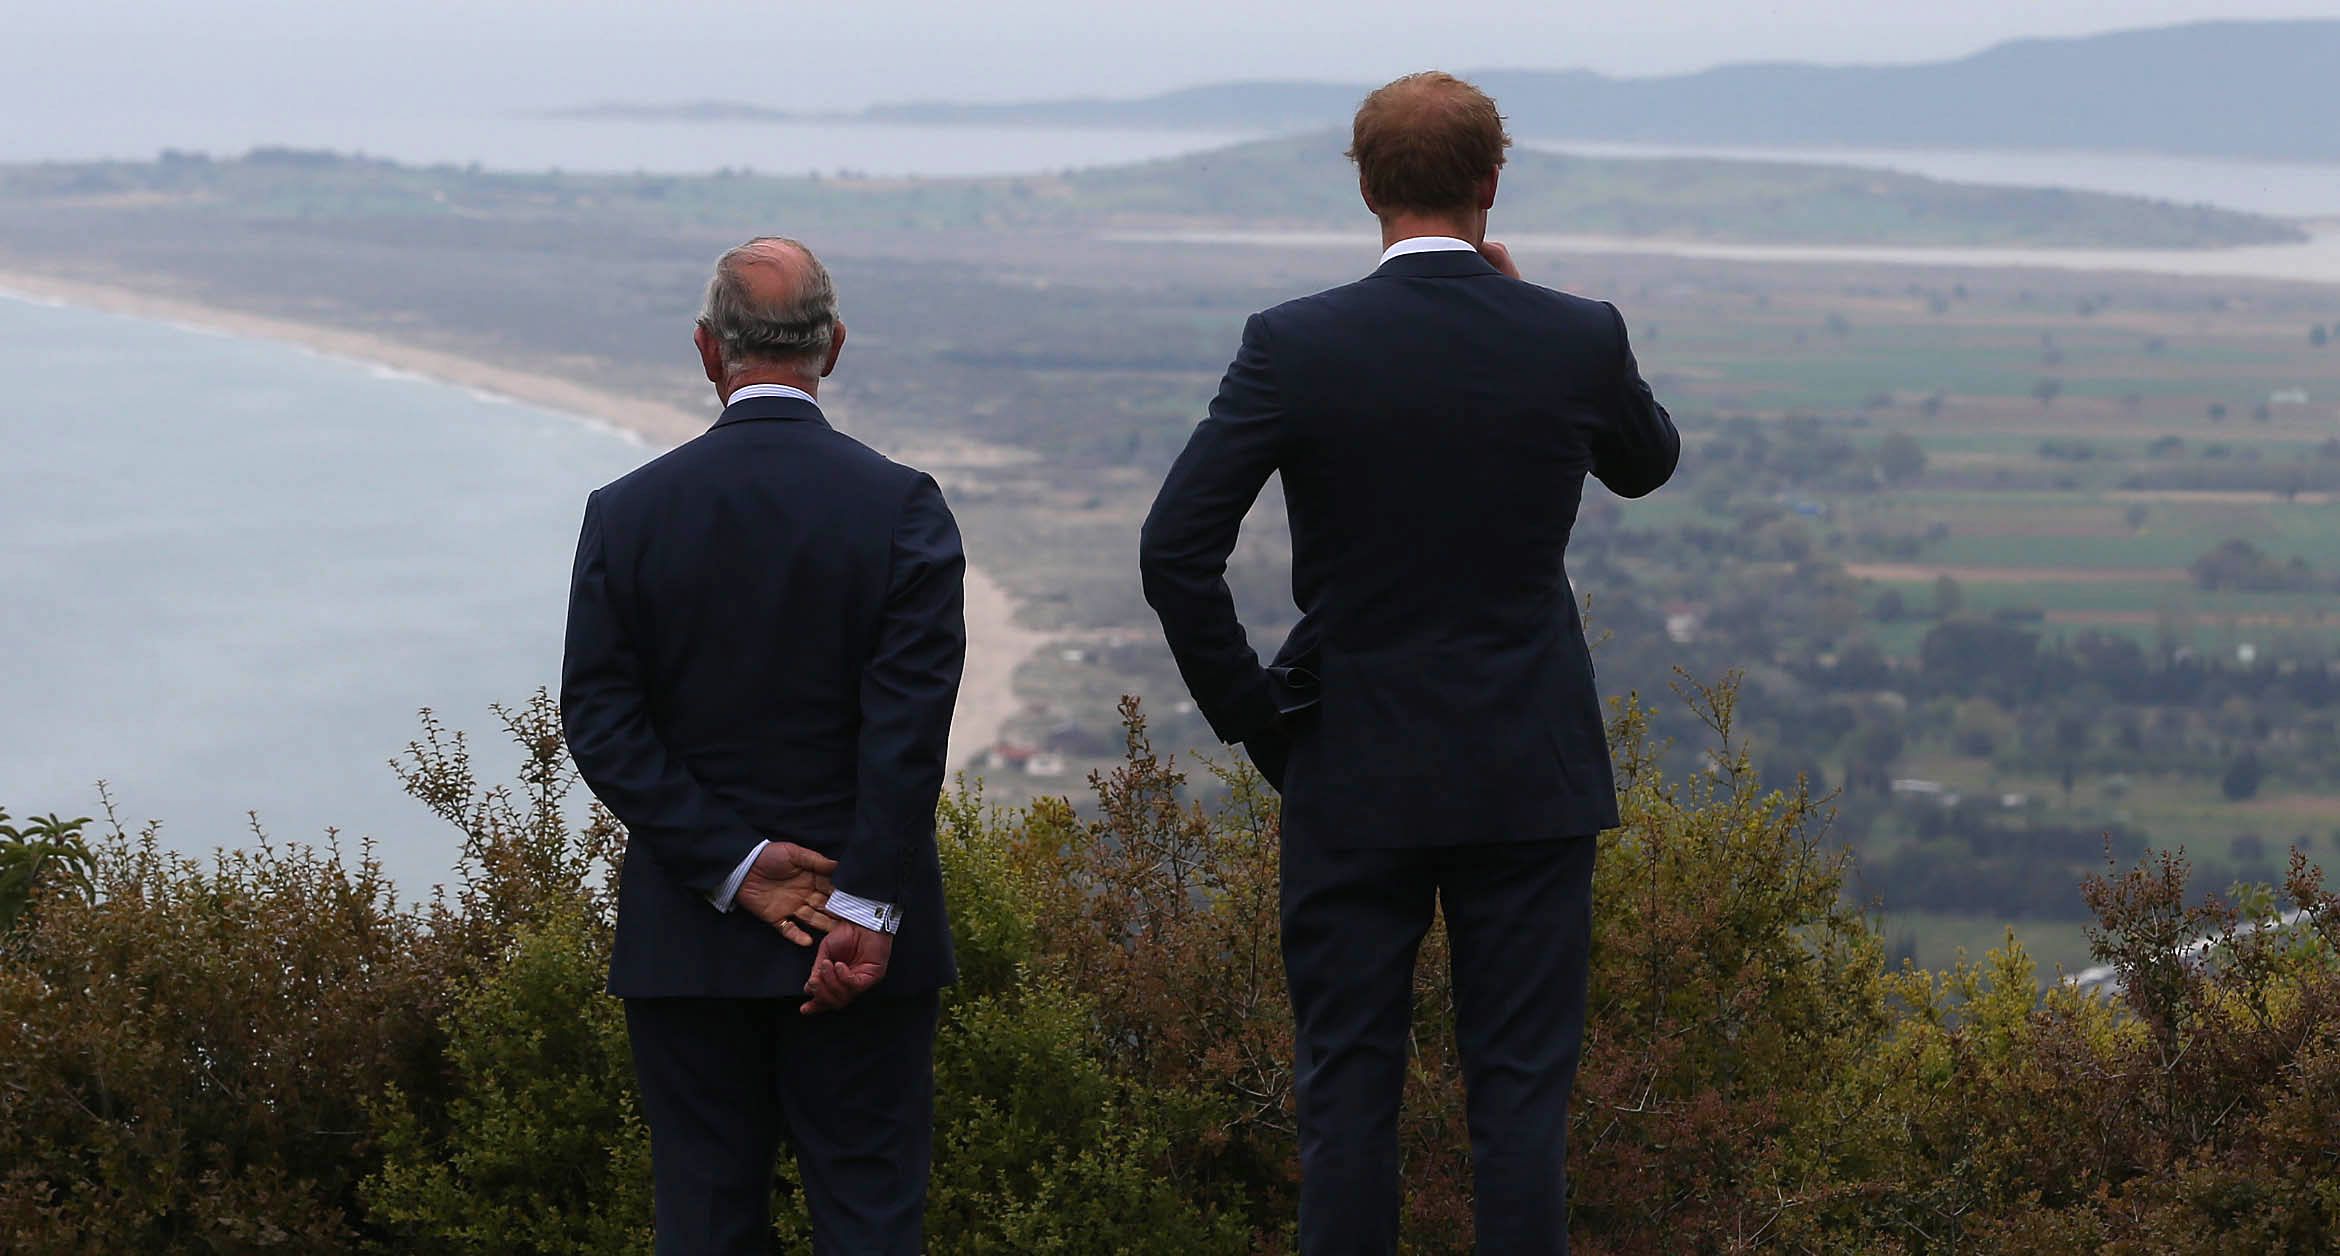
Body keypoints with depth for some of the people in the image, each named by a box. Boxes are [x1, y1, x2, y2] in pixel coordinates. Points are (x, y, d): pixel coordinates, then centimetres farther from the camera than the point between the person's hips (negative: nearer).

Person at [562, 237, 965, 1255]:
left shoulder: (627, 514, -2)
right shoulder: (903, 508, -6)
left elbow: (602, 723, -6)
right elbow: (910, 726, -13)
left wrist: (736, 868, -8)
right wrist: (866, 910, -13)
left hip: (685, 942, 1)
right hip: (866, 939, -1)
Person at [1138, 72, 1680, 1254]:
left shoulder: (1294, 346, -9)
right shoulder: (1578, 339, -5)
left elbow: (1174, 551, -13)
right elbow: (1648, 461, 18)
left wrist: (1249, 713, -1)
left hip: (1351, 772, -1)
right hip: (1530, 774, 1)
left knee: (1346, 1090, 7)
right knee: (1521, 1088, 5)